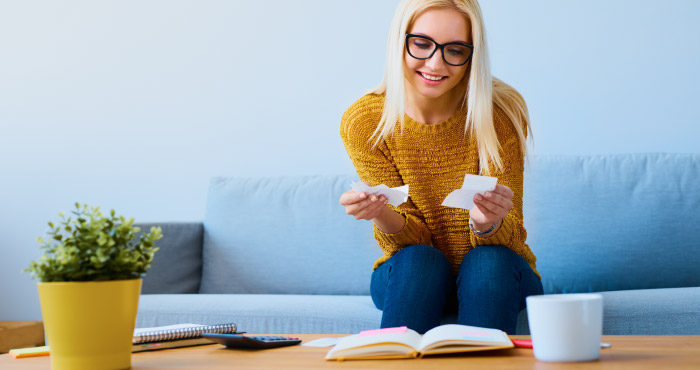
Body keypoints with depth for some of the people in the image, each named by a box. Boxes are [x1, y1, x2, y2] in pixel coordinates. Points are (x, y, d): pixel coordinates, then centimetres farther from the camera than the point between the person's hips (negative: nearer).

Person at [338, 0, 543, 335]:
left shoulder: (502, 113, -16)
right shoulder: (363, 122, -13)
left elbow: (506, 235, -16)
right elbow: (412, 239, -12)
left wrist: (487, 223, -40)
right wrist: (380, 216, -35)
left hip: (495, 276, 0)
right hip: (411, 281, 0)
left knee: (488, 260, -30)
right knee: (419, 260, -30)